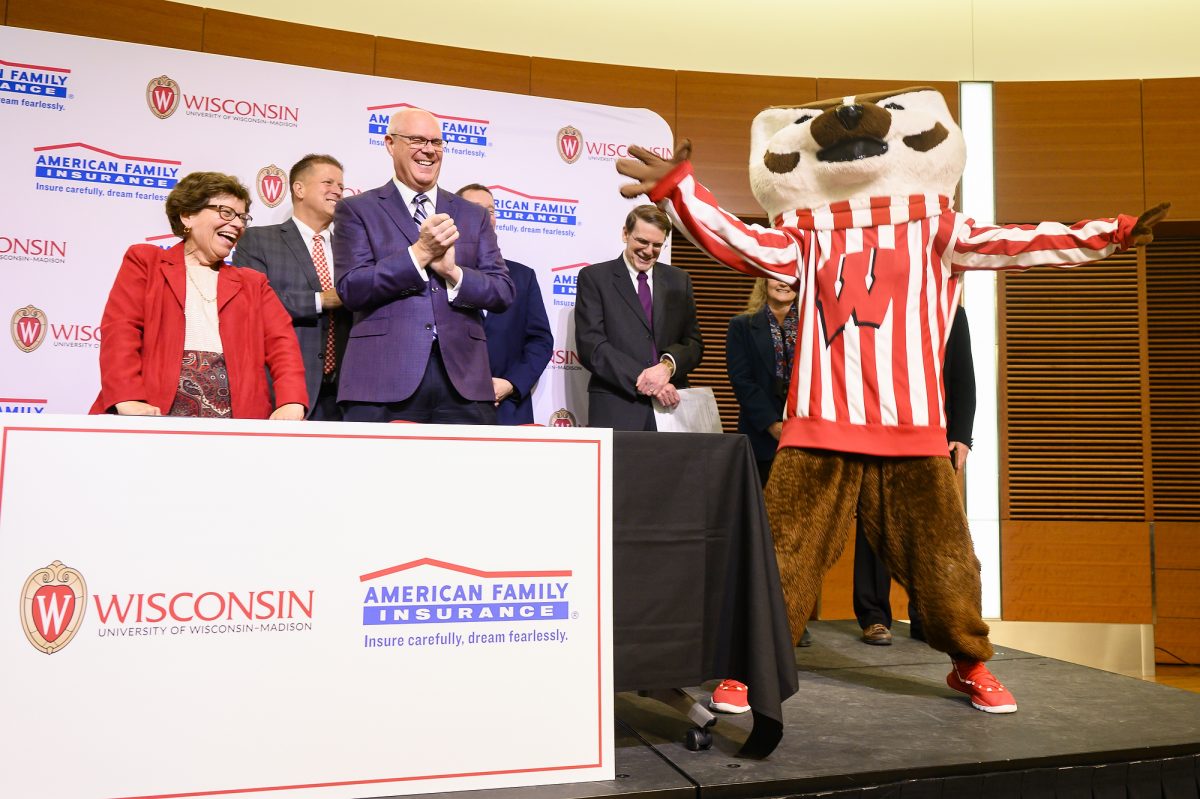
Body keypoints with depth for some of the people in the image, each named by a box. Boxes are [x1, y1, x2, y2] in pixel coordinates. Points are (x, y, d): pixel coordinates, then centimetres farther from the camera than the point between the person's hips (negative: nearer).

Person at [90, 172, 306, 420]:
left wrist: (291, 403, -10)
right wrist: (128, 400, -14)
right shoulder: (143, 261, 16)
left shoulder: (253, 283, 24)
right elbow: (120, 330, 3)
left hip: (237, 416, 2)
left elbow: (280, 341, 9)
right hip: (155, 416, -1)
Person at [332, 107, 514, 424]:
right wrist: (419, 253, -12)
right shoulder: (356, 210, 9)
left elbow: (503, 293, 9)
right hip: (382, 382, -2)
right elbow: (351, 290, -4)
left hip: (463, 380, 3)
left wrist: (452, 272, -9)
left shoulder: (473, 215, 17)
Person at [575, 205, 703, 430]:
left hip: (673, 406, 3)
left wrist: (669, 364, -12)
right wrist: (642, 380, -16)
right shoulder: (594, 277, 3)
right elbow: (591, 346, -7)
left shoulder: (679, 280, 14)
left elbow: (694, 343, 10)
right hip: (616, 411, -3)